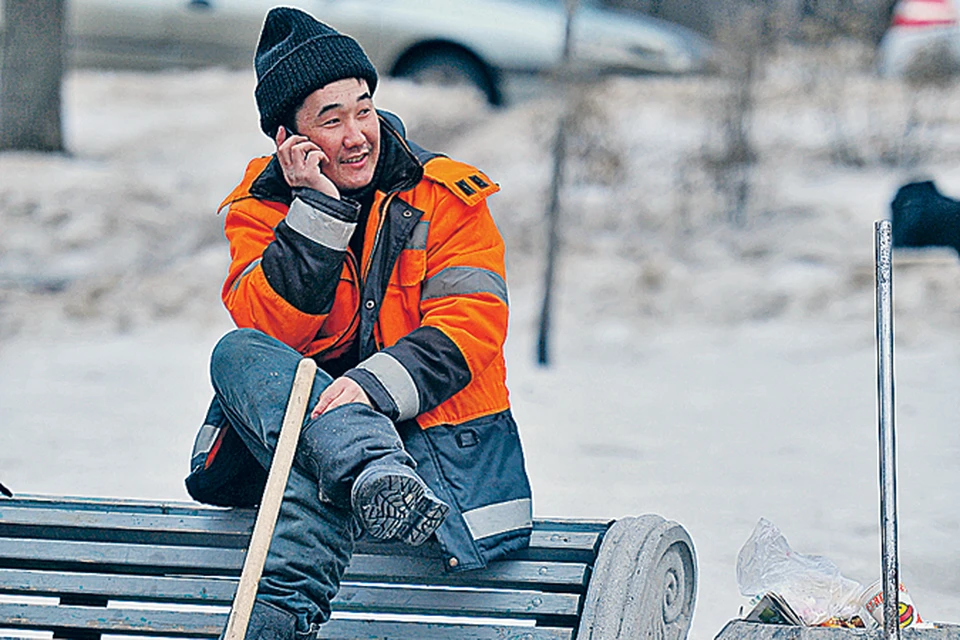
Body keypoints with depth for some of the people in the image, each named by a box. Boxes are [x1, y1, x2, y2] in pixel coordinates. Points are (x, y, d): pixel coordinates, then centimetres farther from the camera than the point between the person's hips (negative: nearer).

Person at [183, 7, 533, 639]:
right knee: (238, 354, -31)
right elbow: (269, 329, -11)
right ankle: (372, 472, -52)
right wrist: (318, 209, -17)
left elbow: (469, 326, -11)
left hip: (433, 430, -3)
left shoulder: (447, 196, 1)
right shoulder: (262, 207, 6)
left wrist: (374, 384, -29)